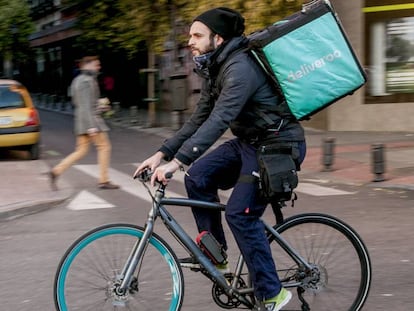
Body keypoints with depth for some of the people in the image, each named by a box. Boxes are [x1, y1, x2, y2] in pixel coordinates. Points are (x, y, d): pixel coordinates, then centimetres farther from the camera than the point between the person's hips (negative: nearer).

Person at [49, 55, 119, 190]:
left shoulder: (77, 80, 17)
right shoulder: (87, 81, -13)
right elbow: (86, 105, -21)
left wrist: (97, 106, 21)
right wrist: (91, 126, -24)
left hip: (81, 119, 9)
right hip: (91, 119, -9)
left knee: (81, 150, 10)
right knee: (104, 146, 0)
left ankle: (56, 171, 0)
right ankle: (104, 181, 2)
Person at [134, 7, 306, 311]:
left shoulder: (239, 68, -24)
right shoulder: (215, 70, 7)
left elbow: (219, 120, -35)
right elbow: (198, 120, 10)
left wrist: (176, 161, -40)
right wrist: (161, 154, 2)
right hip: (249, 141, 9)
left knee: (240, 214, -14)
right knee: (198, 177, -8)